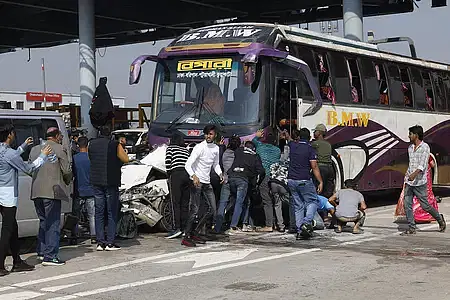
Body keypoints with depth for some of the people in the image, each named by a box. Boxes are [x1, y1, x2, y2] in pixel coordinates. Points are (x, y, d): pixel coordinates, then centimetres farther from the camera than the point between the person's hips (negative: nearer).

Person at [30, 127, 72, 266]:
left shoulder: (34, 149, 14)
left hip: (36, 191, 7)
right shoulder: (60, 150, -5)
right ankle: (49, 256, -5)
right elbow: (67, 171, -5)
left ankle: (42, 251, 24)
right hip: (53, 191, -7)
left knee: (43, 222, 20)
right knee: (53, 224, -3)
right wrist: (67, 182, 13)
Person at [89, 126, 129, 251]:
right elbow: (126, 159, -2)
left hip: (96, 182, 4)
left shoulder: (91, 144, 6)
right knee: (112, 213, 2)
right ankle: (110, 242, -1)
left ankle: (100, 242, 6)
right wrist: (121, 147, 13)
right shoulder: (114, 145, -6)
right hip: (111, 182, -4)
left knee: (99, 212, 9)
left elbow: (90, 159, 15)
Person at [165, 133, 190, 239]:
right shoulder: (186, 150, 21)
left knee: (175, 203, -6)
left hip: (176, 174, -5)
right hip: (187, 174, 5)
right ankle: (185, 228, 9)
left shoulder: (170, 148, 7)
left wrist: (169, 175, 9)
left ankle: (176, 228, -13)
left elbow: (168, 163, -3)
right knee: (185, 203, 8)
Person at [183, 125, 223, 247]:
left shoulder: (216, 148, 8)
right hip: (196, 182, -8)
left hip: (207, 182, 8)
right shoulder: (199, 147, -14)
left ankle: (194, 233, 15)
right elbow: (188, 165, -20)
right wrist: (194, 176, -38)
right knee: (195, 210, -12)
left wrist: (220, 174, 4)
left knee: (212, 209, 7)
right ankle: (186, 237, -8)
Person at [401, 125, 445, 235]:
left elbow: (422, 164, -23)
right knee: (407, 205, -2)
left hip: (420, 182, -6)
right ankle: (411, 228, 5)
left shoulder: (425, 147, -10)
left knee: (425, 206, 1)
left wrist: (414, 174, -38)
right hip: (409, 182, 6)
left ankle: (440, 219, 25)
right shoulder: (410, 148, 11)